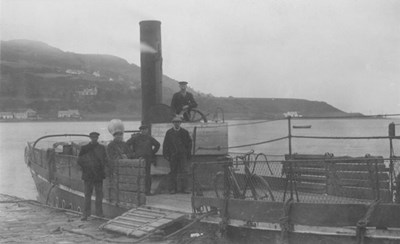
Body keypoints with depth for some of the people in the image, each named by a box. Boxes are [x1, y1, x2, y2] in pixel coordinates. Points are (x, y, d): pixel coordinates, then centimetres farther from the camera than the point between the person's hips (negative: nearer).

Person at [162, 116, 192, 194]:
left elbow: (189, 143, 12)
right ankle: (173, 189, 6)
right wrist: (166, 155, 1)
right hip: (172, 155, 0)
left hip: (182, 154, 0)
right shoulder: (169, 132, 8)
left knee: (183, 171, -9)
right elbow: (165, 144, 8)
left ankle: (183, 188, -6)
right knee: (173, 172, 2)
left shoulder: (185, 132, 8)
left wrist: (188, 154, 6)